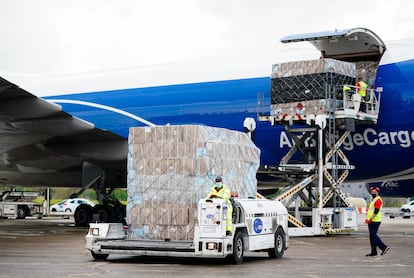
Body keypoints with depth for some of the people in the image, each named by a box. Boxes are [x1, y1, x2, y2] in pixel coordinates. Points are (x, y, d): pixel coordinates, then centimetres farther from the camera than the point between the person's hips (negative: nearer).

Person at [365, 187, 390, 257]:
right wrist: (368, 219, 20)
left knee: (373, 235, -10)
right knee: (372, 236, 9)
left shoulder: (378, 200, -11)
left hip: (375, 221, -10)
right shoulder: (373, 200, 21)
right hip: (371, 221, 10)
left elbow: (376, 211, -20)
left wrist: (370, 219, -23)